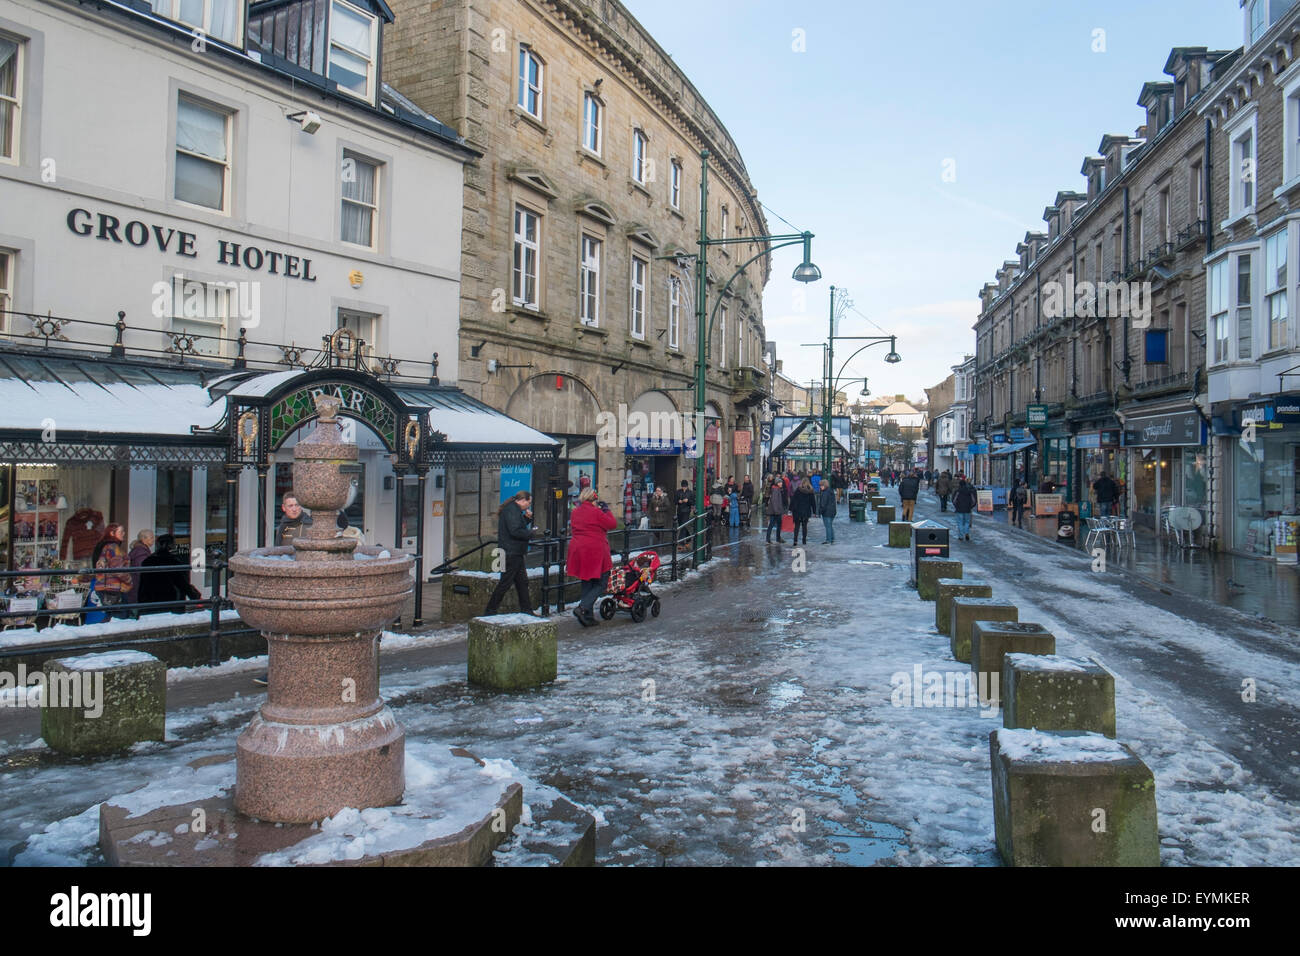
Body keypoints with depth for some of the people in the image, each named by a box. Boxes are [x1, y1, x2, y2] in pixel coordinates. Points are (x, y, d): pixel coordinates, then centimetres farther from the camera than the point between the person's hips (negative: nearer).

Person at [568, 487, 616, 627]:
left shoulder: (575, 512, 10)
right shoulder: (595, 512, -11)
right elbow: (613, 524, -5)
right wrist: (606, 510, 9)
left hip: (578, 551, 7)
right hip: (595, 552, -7)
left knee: (586, 583, 15)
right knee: (600, 584, 3)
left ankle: (588, 617, 15)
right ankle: (582, 608, -14)